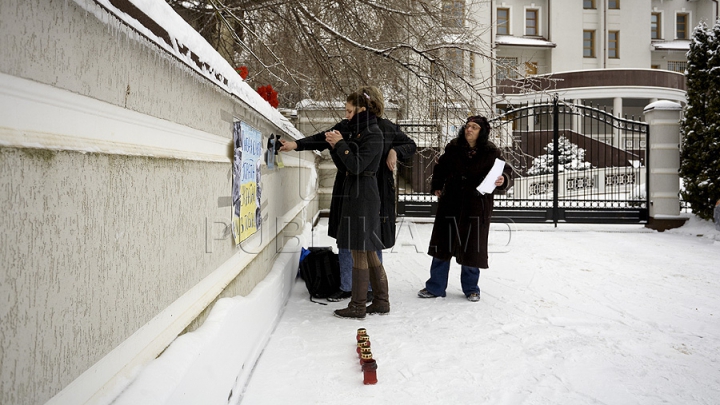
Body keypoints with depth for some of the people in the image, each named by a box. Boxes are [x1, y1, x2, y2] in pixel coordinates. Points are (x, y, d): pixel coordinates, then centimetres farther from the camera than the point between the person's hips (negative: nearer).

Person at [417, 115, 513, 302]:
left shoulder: (491, 153, -5)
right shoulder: (453, 148, 3)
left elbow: (506, 171, -4)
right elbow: (441, 167, 18)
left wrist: (503, 180, -25)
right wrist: (436, 186, 13)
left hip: (476, 206, -2)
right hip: (451, 204, 2)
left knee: (472, 248, 5)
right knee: (443, 244, 7)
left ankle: (471, 288, 25)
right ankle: (435, 287, 19)